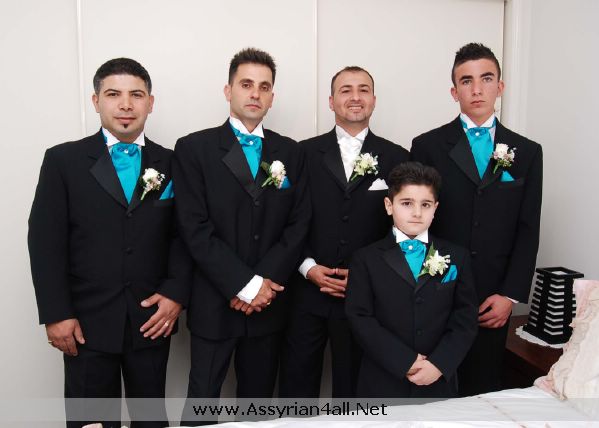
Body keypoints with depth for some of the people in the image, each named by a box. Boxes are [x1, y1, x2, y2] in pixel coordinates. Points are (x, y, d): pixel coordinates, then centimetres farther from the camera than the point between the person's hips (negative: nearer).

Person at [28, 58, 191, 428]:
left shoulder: (171, 163, 4)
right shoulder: (63, 160, 0)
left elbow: (183, 235, 4)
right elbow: (45, 240, -3)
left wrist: (176, 293, -8)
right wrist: (56, 314, -8)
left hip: (152, 319, 2)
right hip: (86, 322, -1)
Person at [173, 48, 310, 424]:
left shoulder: (290, 152, 8)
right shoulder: (194, 148, -3)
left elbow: (299, 224, 1)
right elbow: (196, 228, -11)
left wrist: (265, 284, -10)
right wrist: (245, 284, -15)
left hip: (269, 302, 3)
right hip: (215, 303, -3)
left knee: (258, 401, 15)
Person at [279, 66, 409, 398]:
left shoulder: (397, 158, 4)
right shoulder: (305, 152, 4)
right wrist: (309, 268, -9)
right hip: (308, 293, 0)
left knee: (353, 387, 14)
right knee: (296, 386, 10)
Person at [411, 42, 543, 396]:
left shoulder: (527, 152, 7)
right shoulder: (427, 146, 0)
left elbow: (528, 231, 4)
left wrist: (510, 295, -3)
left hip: (494, 300, 2)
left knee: (485, 390, 11)